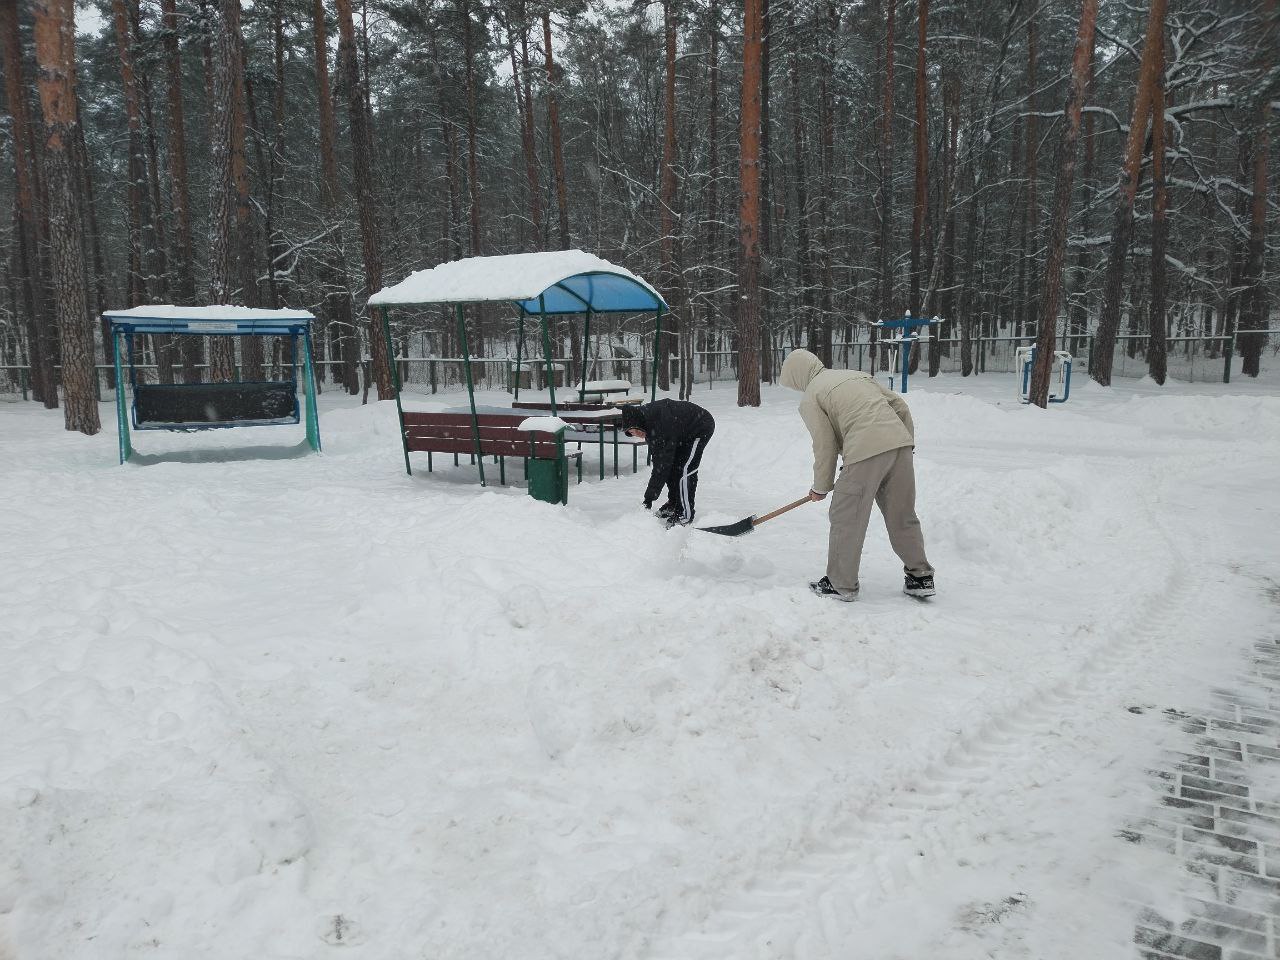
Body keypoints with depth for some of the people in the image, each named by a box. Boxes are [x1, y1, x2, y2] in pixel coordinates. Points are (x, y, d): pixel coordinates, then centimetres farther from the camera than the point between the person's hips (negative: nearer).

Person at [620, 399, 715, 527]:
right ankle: (674, 503, 25)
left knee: (684, 470, -15)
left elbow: (662, 463, -35)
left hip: (701, 428, -9)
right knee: (671, 467, 7)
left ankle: (685, 515, -8)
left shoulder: (662, 425, -37)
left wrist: (650, 496, -32)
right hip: (684, 433, 9)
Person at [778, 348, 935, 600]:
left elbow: (825, 445, 3)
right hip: (900, 442, 7)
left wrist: (821, 487, 14)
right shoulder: (856, 374, 26)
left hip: (866, 452, -7)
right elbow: (899, 405, 21)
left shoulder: (809, 400, 6)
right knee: (903, 517, 17)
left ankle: (841, 585, 14)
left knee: (846, 519, 6)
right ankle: (921, 578, 24)